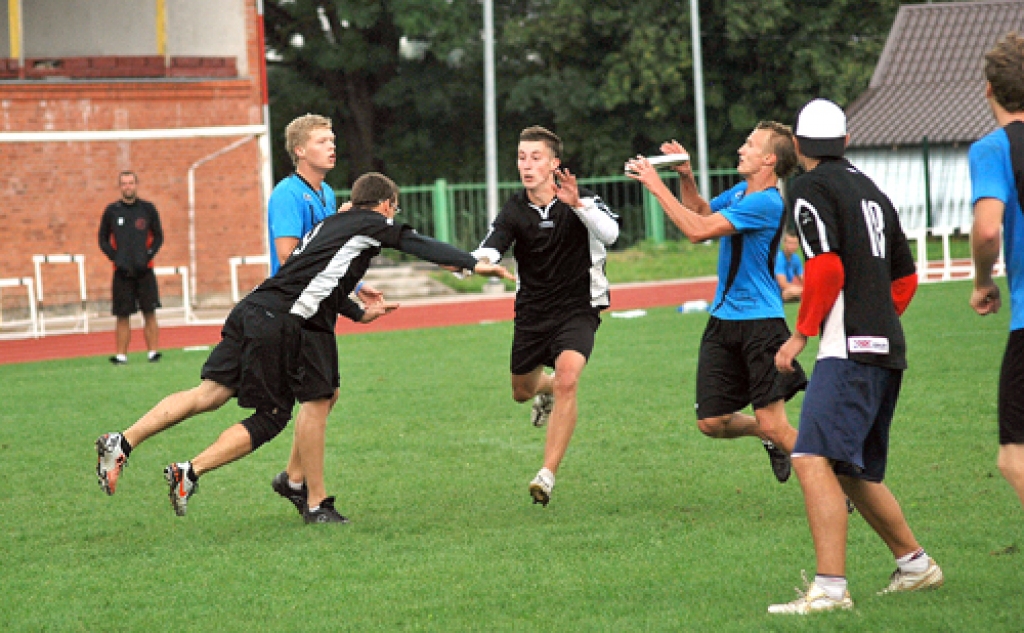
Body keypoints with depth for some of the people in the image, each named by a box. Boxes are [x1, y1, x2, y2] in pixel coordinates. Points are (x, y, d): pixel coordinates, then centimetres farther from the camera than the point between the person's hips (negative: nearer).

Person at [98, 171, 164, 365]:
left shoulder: (148, 209, 6)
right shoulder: (111, 211, 7)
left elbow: (158, 237, 10)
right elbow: (103, 239, 11)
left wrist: (148, 257, -5)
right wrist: (115, 258, -4)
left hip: (144, 269, 0)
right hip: (122, 270, 0)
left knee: (149, 313, -2)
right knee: (122, 315, -1)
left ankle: (153, 351, -1)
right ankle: (121, 355, 0)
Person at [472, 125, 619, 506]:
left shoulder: (582, 200, -10)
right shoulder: (514, 211, -5)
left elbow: (610, 233, -26)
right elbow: (490, 249, -20)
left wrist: (578, 205, -42)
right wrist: (477, 262, -44)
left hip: (577, 308, -4)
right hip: (531, 312, 4)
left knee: (567, 380, -26)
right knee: (522, 391, 16)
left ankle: (548, 475, -23)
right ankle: (546, 388, 57)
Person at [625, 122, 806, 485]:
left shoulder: (767, 203, -18)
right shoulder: (739, 193, 11)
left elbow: (698, 230, -22)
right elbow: (700, 211, 28)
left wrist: (657, 186, -15)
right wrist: (686, 177, 9)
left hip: (759, 323, -8)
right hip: (723, 320, 8)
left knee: (774, 426, -10)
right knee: (712, 423, 5)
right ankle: (770, 439, 31)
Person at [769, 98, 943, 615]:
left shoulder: (810, 188, -5)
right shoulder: (869, 190, 21)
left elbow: (827, 268, -17)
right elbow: (905, 278, 26)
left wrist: (801, 334, -8)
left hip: (849, 349, -9)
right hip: (887, 349, 9)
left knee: (813, 460, -18)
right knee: (852, 471, 20)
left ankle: (830, 588, -29)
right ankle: (915, 566, 29)